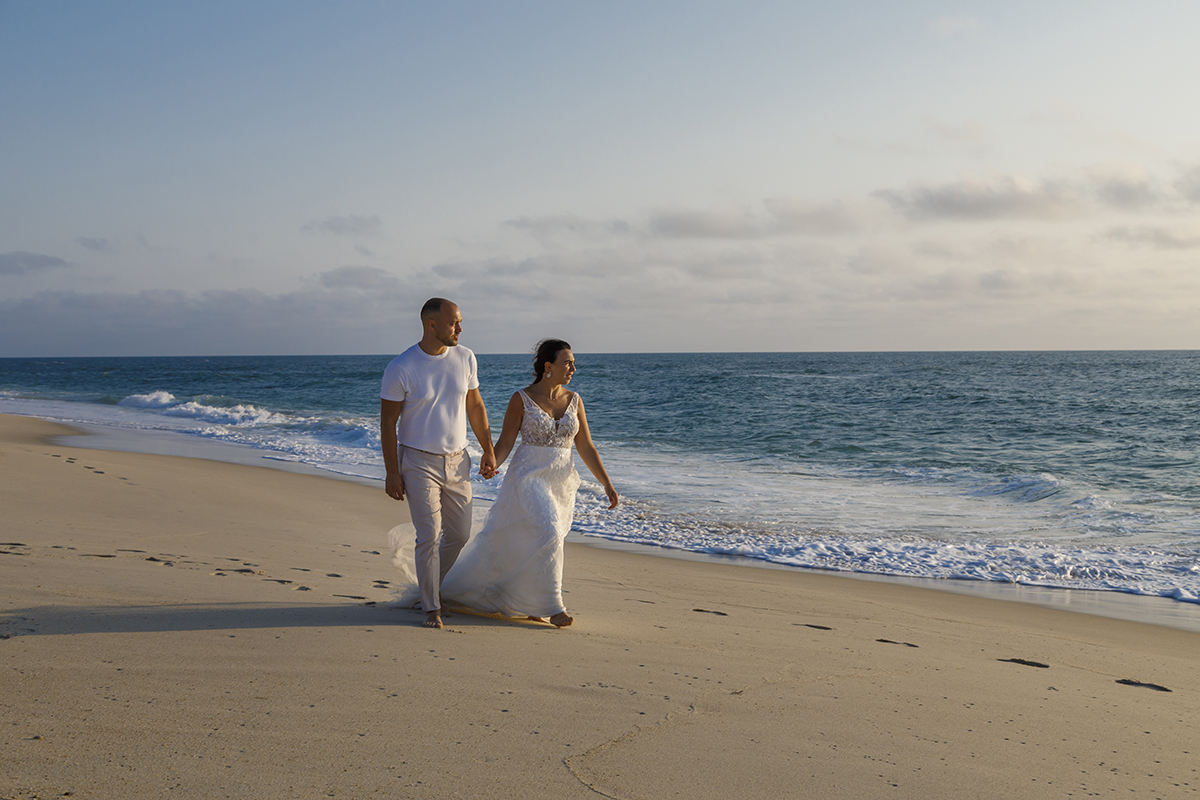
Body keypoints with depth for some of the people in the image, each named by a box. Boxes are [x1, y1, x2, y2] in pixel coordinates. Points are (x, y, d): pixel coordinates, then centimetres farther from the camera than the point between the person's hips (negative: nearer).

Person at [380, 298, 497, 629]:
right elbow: (387, 423, -8)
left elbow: (475, 407, 12)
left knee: (459, 534, 10)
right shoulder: (400, 369, -14)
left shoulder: (465, 358, 0)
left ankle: (432, 585, 33)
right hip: (419, 462, -5)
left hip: (457, 461, 5)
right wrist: (391, 473, -10)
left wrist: (489, 451, 12)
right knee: (429, 536, -8)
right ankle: (431, 608, 6)